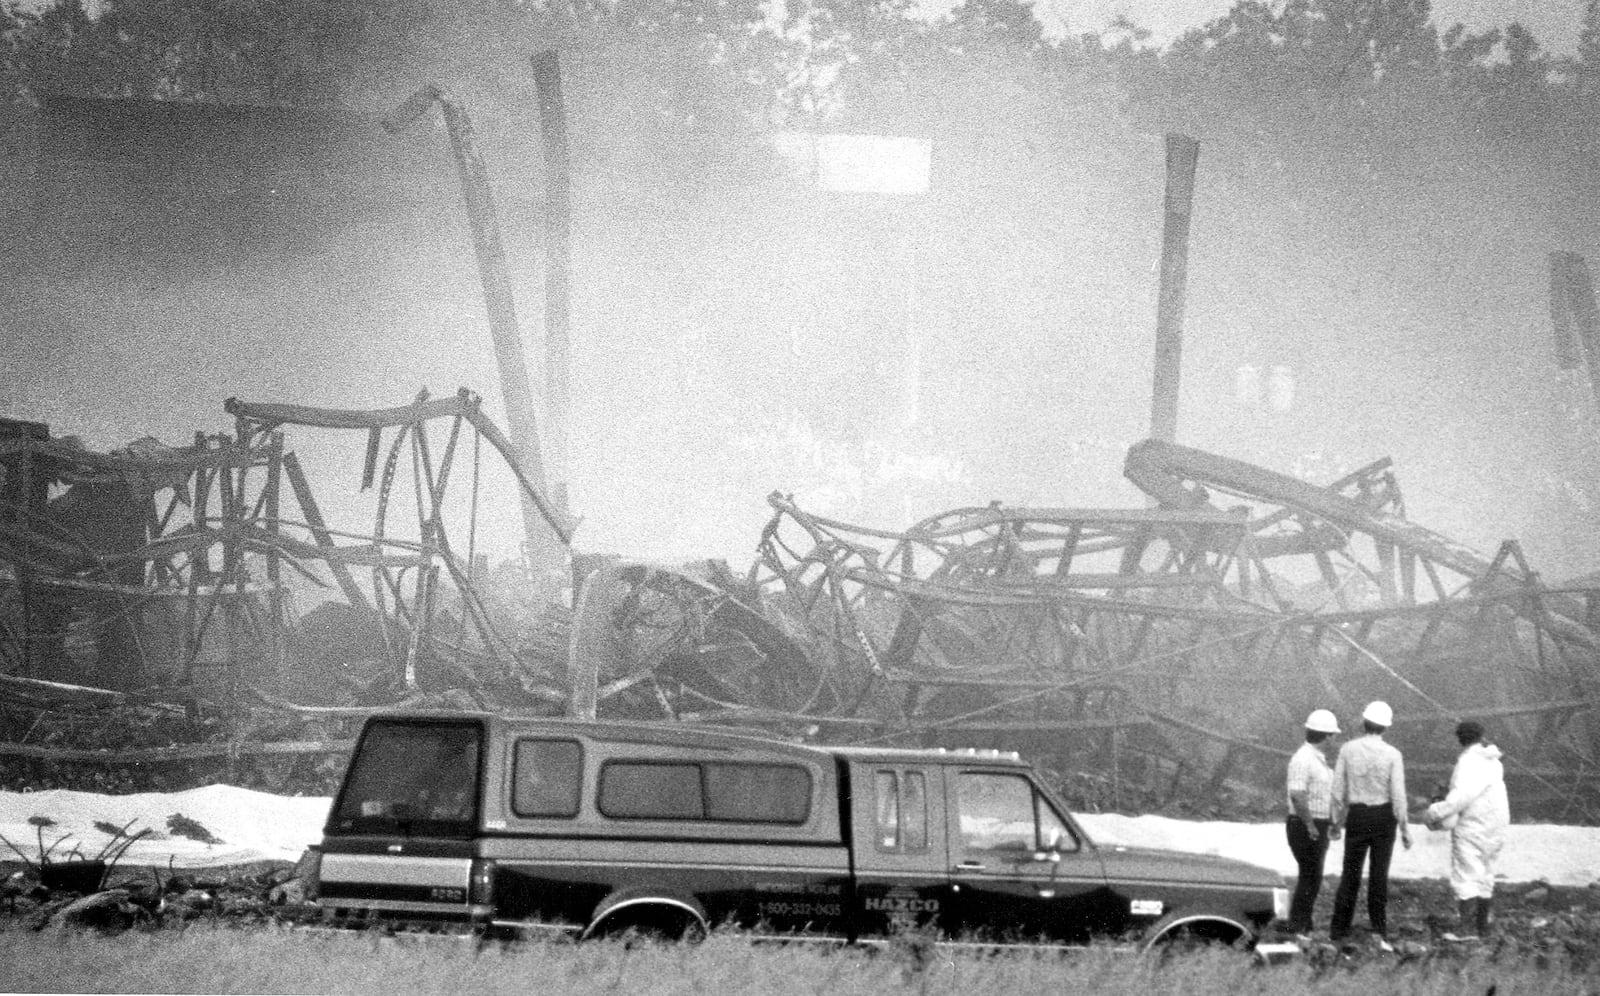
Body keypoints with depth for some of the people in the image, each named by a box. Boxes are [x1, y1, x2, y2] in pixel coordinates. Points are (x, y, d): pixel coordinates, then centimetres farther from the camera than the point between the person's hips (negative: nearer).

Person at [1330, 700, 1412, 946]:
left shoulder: (1348, 749, -7)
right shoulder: (1392, 755, -11)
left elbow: (1338, 790, -3)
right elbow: (1398, 795, -12)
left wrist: (1338, 820, 11)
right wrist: (1405, 829, -3)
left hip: (1357, 816, 1)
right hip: (1384, 816, -1)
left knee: (1350, 873, 10)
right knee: (1379, 874, 8)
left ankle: (1339, 930, 11)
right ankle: (1379, 930, 5)